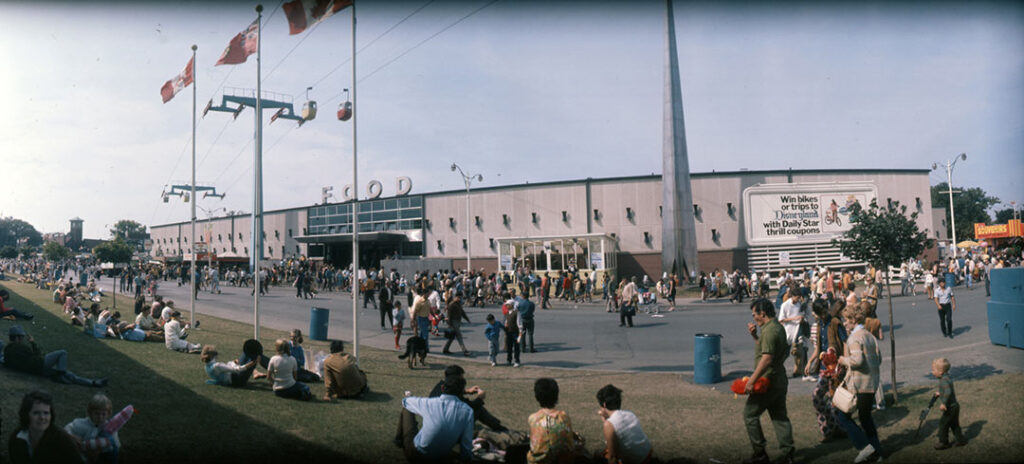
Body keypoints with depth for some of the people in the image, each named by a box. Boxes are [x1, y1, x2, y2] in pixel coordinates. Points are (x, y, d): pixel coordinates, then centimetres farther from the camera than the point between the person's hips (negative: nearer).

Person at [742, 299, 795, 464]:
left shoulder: (770, 330, -20)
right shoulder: (778, 327, 13)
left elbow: (767, 358, -27)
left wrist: (751, 380, -27)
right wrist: (754, 336, 10)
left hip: (768, 381, -10)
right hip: (779, 380, 10)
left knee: (750, 414, 1)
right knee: (780, 416, 14)